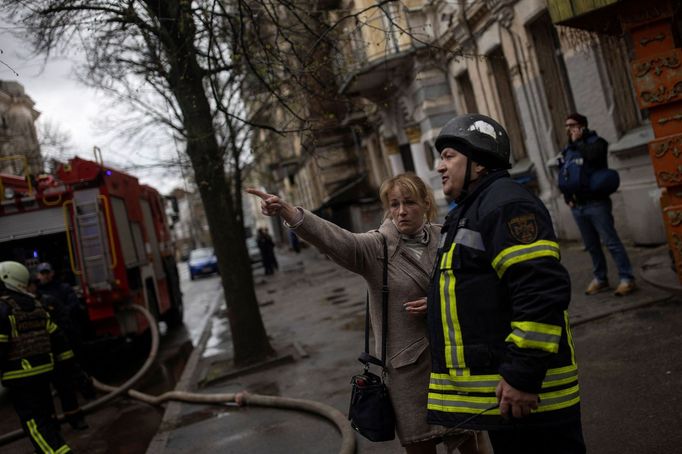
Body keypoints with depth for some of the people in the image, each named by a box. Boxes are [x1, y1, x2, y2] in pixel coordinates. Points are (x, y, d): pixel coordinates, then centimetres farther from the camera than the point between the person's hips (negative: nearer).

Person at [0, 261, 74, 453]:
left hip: (19, 375, -8)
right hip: (43, 369, 8)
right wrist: (67, 360, 20)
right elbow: (56, 336, 14)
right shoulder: (35, 304, 11)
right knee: (46, 414, 21)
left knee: (34, 422, -6)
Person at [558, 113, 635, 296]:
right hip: (577, 206, 6)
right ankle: (600, 279, 22)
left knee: (611, 242, -7)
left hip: (596, 203, -6)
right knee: (591, 245, 12)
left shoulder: (596, 142, -2)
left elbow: (591, 155, -27)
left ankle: (626, 278, -1)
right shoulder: (566, 150, 14)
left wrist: (577, 142, -10)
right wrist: (568, 198, 8)